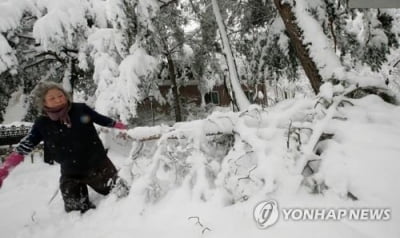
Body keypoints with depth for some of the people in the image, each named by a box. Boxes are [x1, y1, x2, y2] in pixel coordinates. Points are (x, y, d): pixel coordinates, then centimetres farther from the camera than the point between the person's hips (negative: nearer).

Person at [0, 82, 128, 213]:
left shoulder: (81, 109, -13)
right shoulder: (42, 124, -9)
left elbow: (102, 119, 4)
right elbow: (23, 148, -2)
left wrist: (122, 127, 15)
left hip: (99, 165, -1)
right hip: (71, 175, 1)